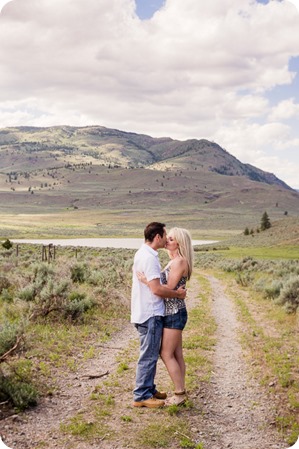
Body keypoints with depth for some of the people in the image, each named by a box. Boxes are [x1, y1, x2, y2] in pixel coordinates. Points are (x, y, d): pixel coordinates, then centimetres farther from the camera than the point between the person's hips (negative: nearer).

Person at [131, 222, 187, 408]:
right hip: (150, 314, -10)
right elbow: (157, 289, -23)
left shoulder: (143, 254, 13)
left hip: (148, 313, 10)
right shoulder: (149, 258, -20)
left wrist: (174, 289, 10)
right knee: (149, 356, -1)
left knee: (151, 354, 19)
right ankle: (141, 396, 7)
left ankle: (149, 390, 30)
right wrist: (178, 294, -10)